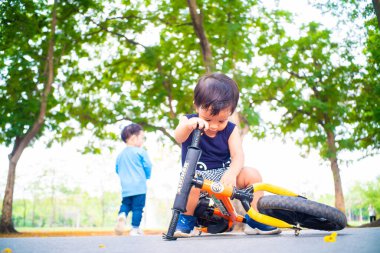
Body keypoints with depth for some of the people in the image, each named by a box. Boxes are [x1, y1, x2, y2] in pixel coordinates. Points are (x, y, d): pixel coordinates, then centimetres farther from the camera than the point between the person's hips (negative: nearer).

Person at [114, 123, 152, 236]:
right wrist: (147, 176, 15)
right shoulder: (140, 152, -5)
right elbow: (148, 166, -6)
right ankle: (135, 229, 3)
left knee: (125, 204, 18)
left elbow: (117, 170, 18)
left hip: (125, 187, 6)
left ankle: (122, 214, -12)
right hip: (139, 186, -5)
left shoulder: (120, 155, 13)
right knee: (138, 207, 0)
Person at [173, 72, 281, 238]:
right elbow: (179, 138, -29)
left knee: (253, 174, -18)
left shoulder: (231, 130, 0)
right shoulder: (189, 121, -6)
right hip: (197, 174, -3)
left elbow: (238, 155, -13)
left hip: (223, 174, 3)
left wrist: (231, 173, -36)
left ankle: (254, 220, -2)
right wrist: (189, 125, -54)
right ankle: (186, 219, -10)